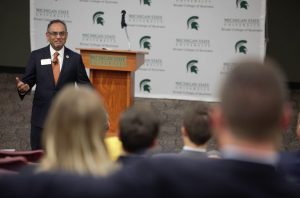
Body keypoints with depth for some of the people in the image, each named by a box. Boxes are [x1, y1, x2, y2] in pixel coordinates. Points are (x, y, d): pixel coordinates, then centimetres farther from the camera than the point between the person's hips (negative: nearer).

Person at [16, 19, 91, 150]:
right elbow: (28, 80, 3)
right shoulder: (36, 56, 2)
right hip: (41, 116, 0)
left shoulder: (75, 58, 1)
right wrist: (23, 87, -19)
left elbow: (84, 83, 3)